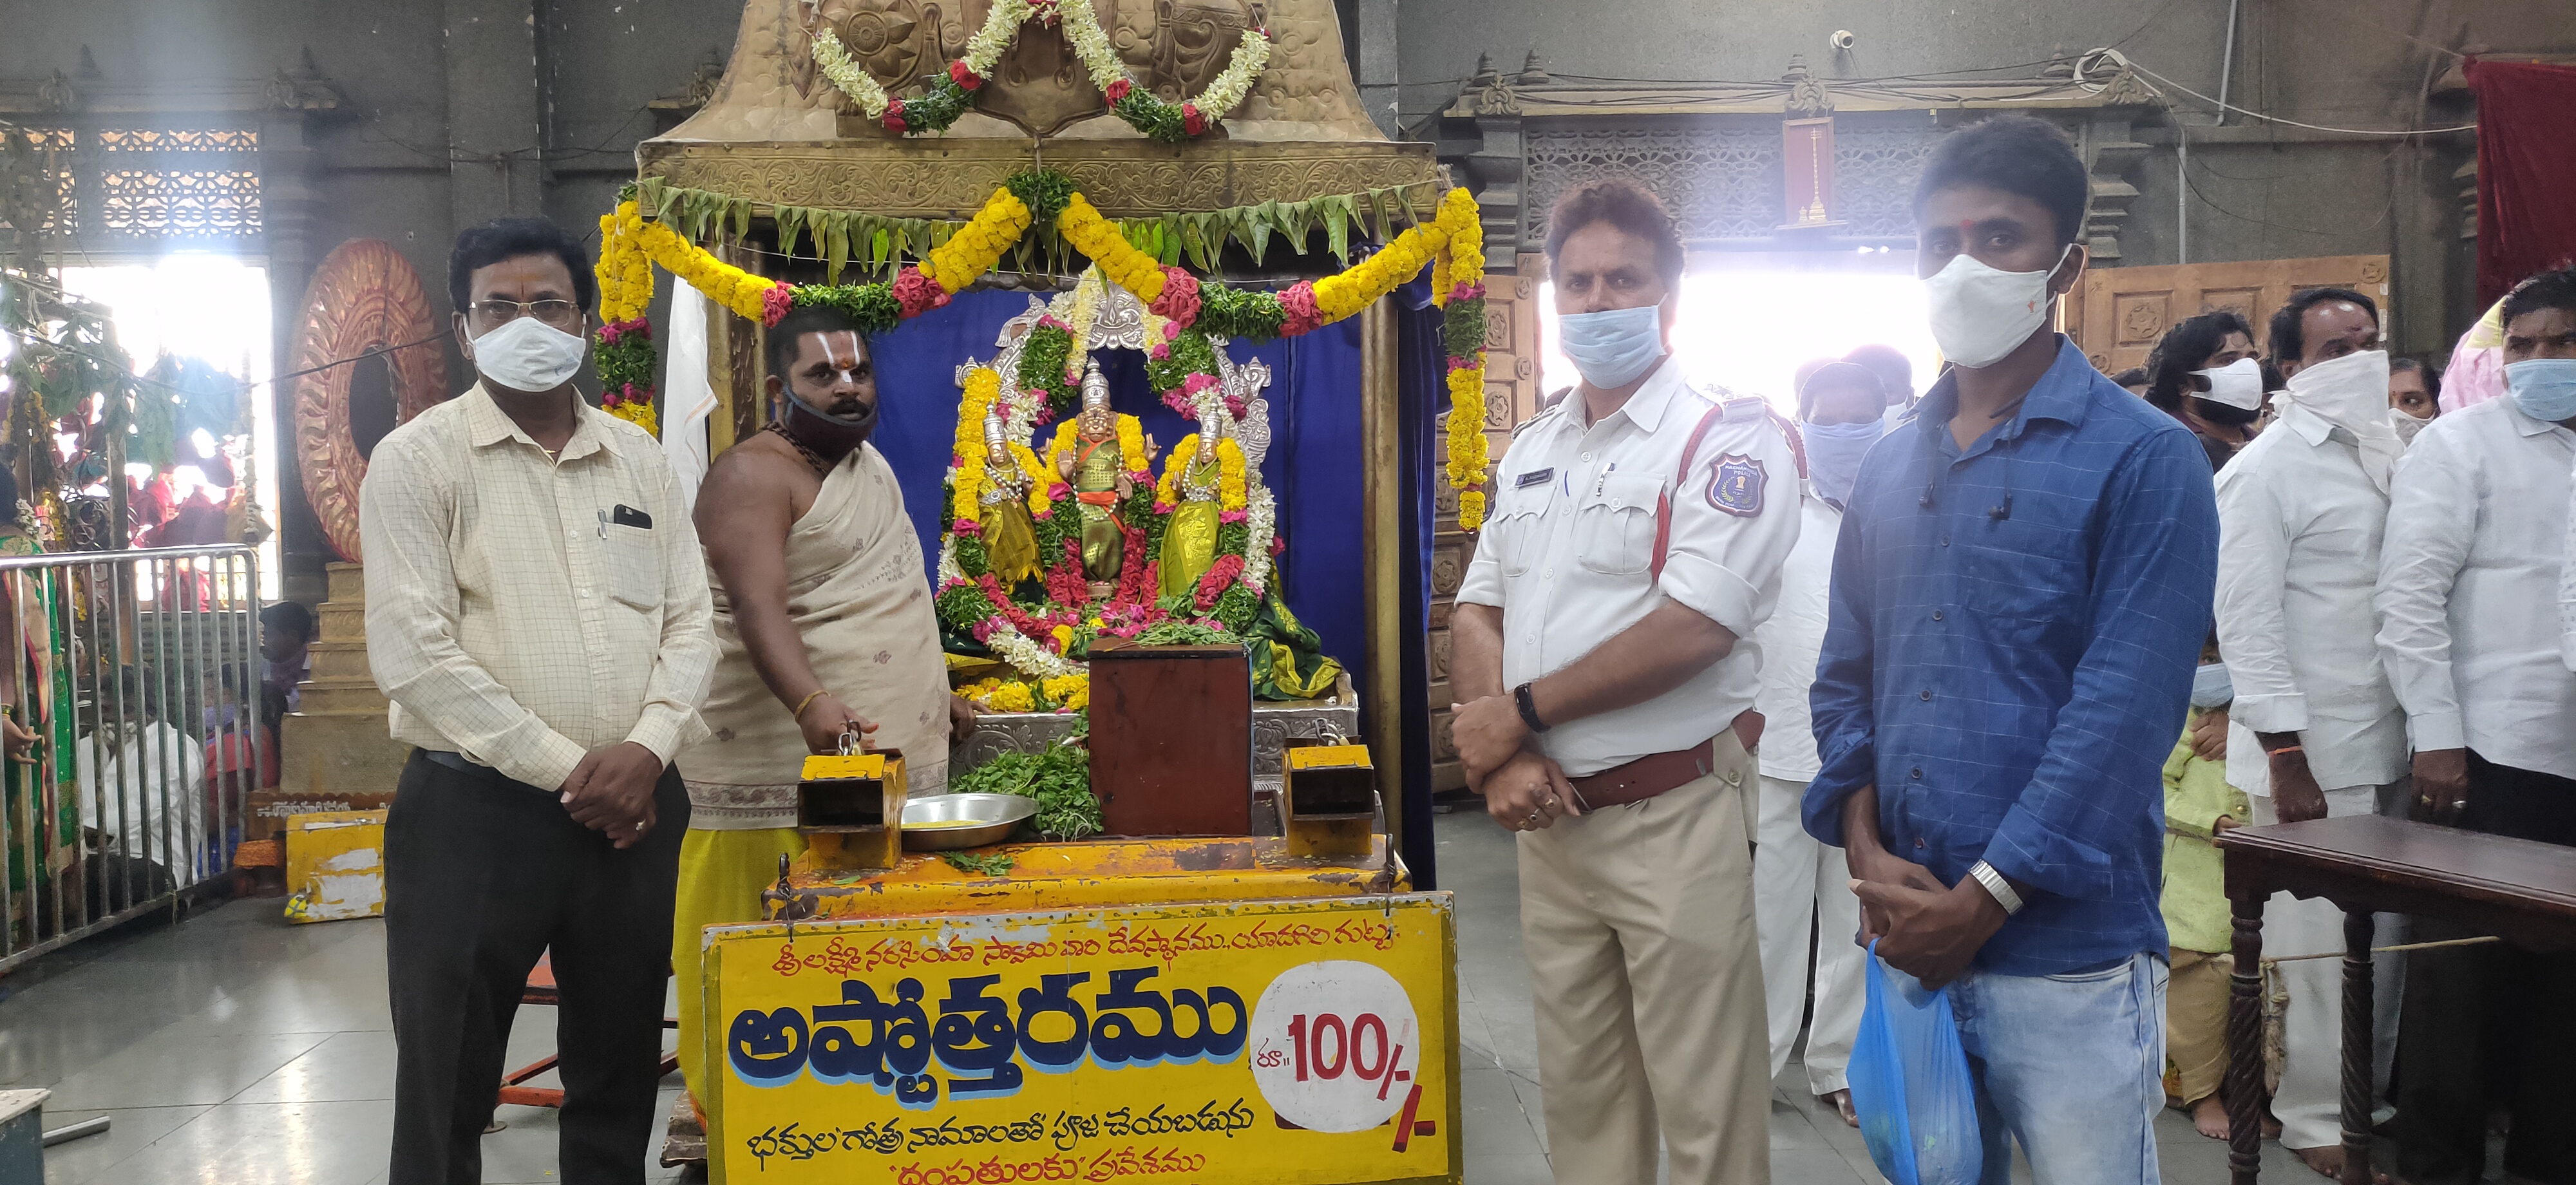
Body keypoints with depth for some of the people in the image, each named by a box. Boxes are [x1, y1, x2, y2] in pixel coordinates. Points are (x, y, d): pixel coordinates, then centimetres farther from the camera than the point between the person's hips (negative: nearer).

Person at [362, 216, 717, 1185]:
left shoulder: (639, 458, 11)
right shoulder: (419, 459, -4)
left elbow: (690, 621, 8)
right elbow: (412, 652, -12)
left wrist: (648, 748, -10)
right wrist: (566, 768, -14)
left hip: (634, 806, 4)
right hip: (474, 808, -4)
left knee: (620, 1075, 15)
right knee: (449, 1086, 5)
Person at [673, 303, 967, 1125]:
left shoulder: (867, 462, 17)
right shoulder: (756, 476, -11)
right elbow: (759, 609, -26)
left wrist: (932, 699, 26)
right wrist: (812, 705, -42)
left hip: (887, 757, 8)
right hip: (791, 762, -8)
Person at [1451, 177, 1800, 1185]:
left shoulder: (1728, 439, -8)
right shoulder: (1533, 449, 13)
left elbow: (1695, 629, -19)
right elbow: (1479, 612, 9)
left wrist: (1518, 711, -13)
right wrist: (1501, 754, -10)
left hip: (1672, 815, -6)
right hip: (1548, 814, 6)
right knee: (1578, 1092, 16)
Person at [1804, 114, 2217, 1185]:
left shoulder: (2146, 462, -7)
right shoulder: (1891, 467, 11)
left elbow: (2123, 713, -14)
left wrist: (1981, 903, -14)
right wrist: (1868, 854, -3)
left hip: (2067, 953, -5)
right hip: (1910, 938, 5)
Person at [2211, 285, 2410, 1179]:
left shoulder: (2386, 455, 13)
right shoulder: (2264, 472, -8)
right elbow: (2246, 620, -12)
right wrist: (2286, 759, -16)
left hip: (2386, 746, 6)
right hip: (2310, 755, -6)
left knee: (2382, 938, 9)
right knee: (2321, 944, 0)